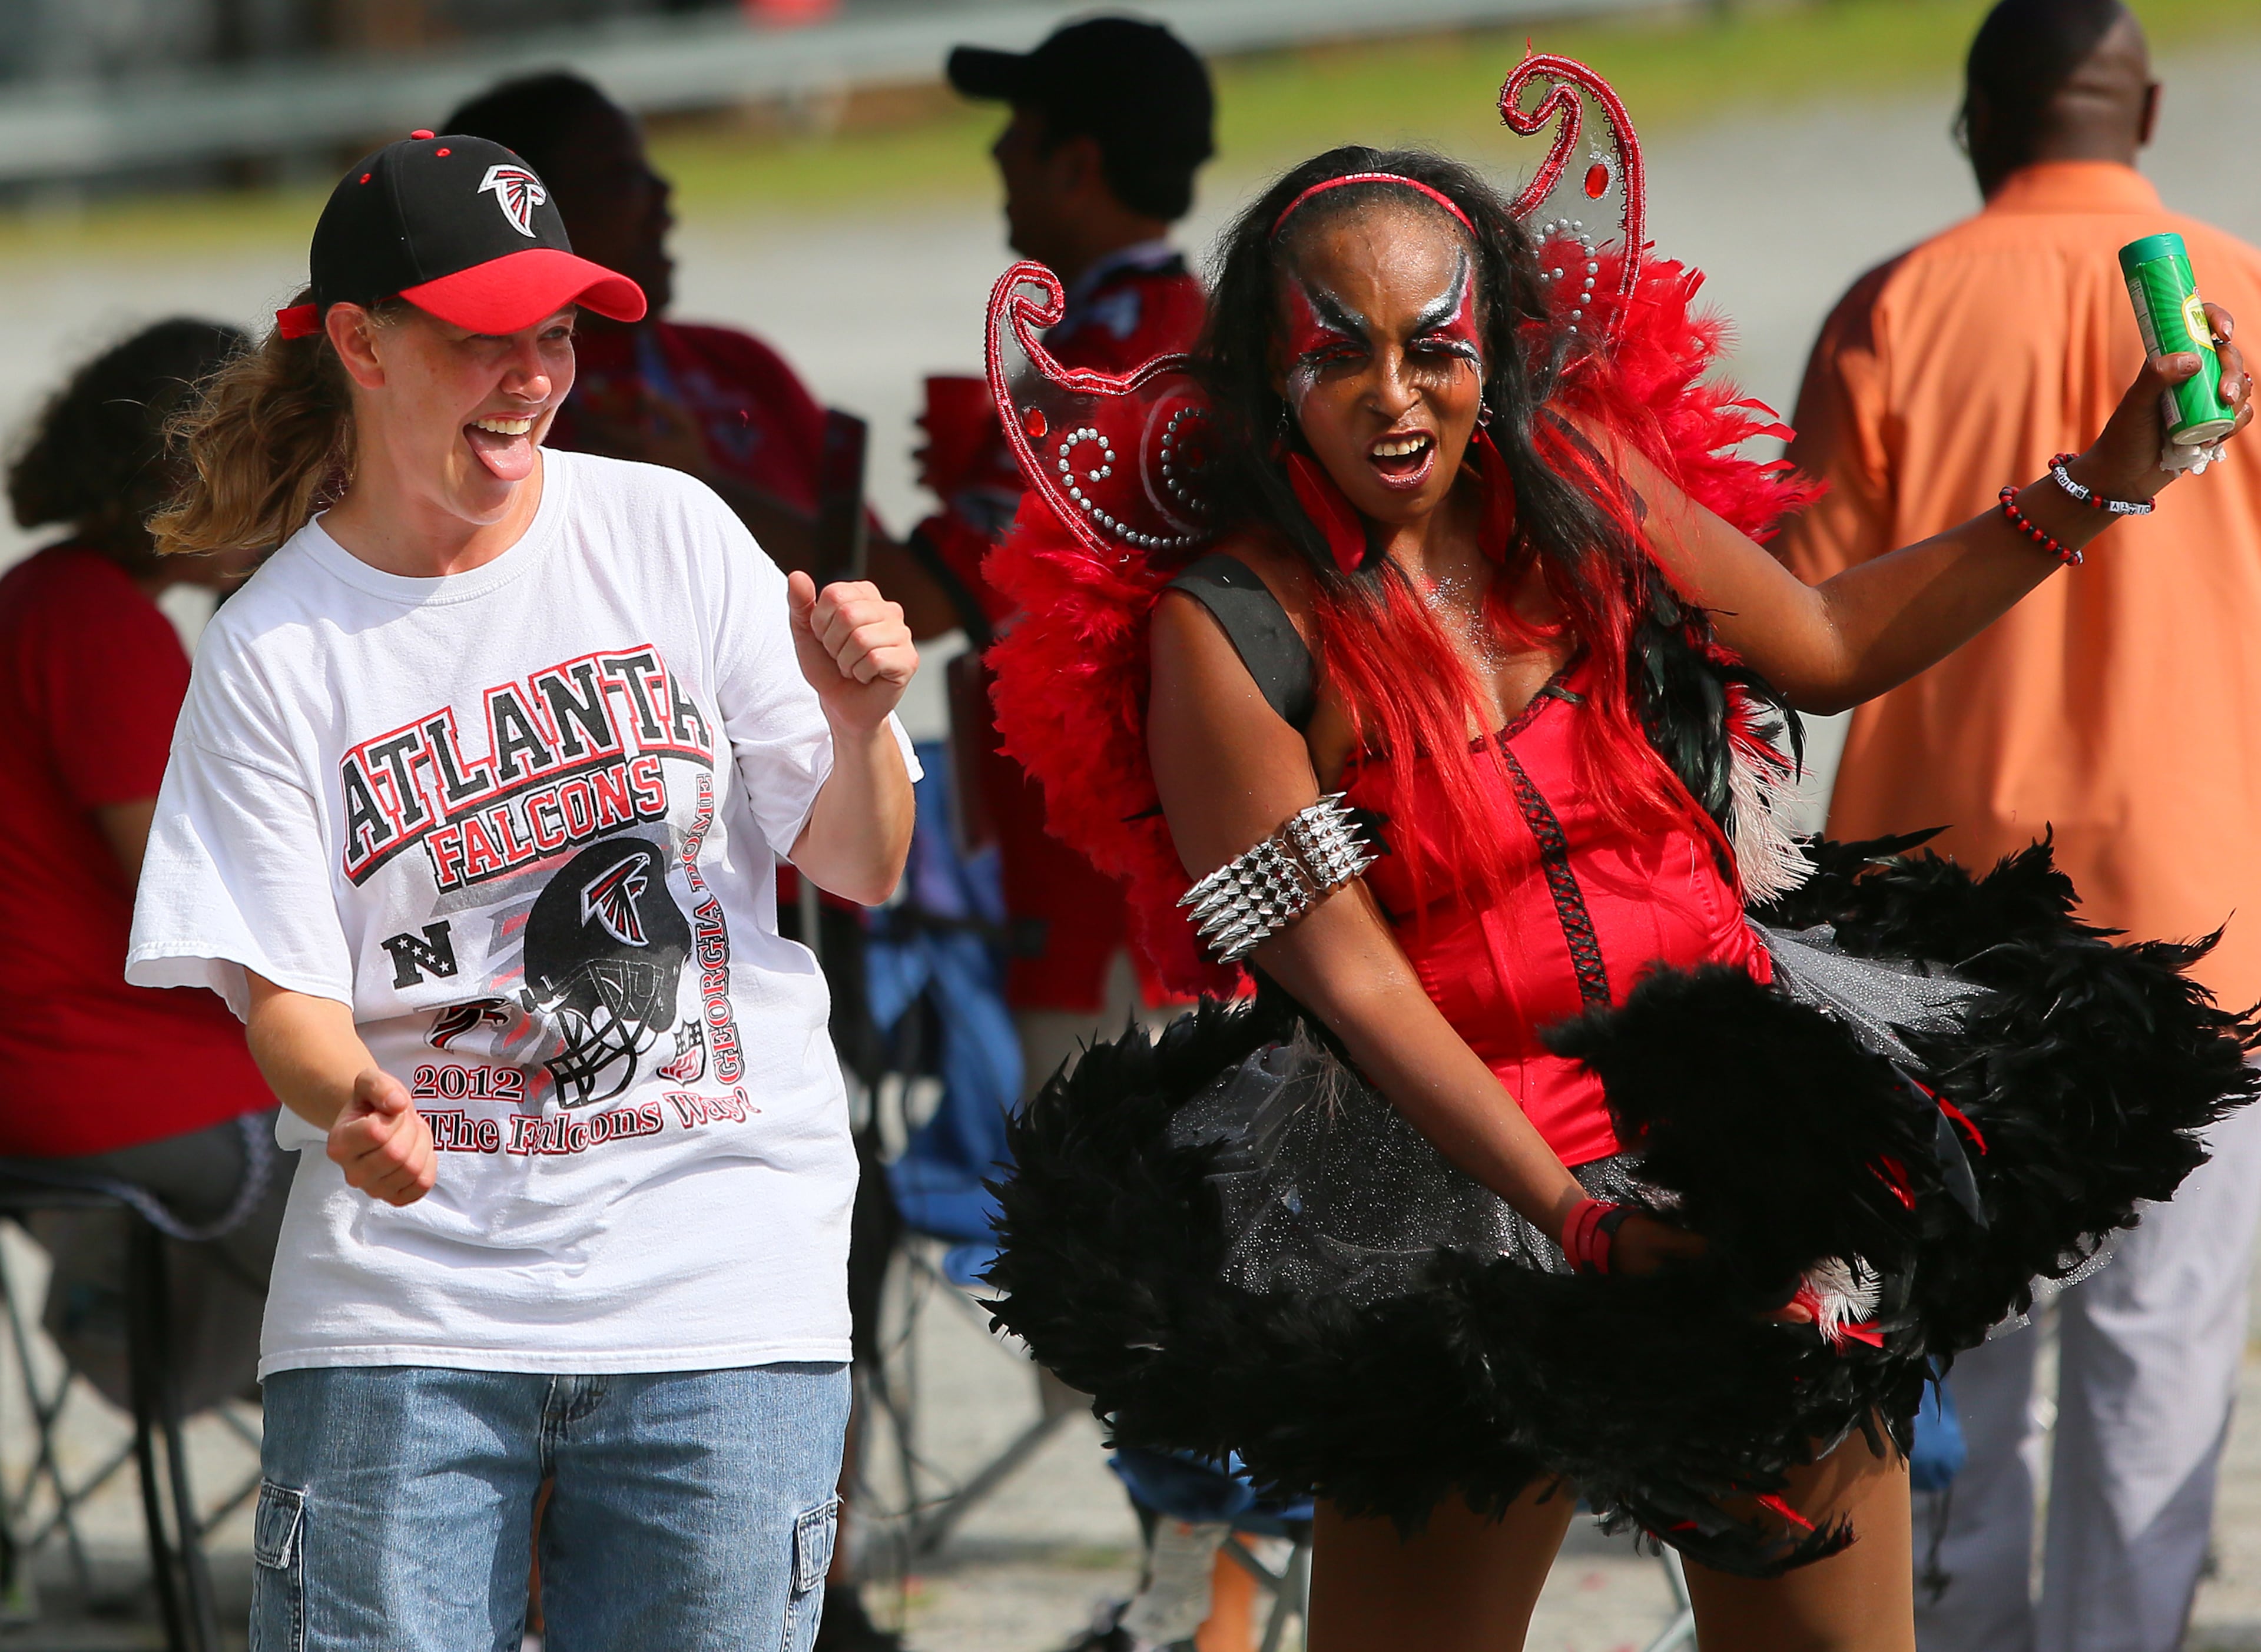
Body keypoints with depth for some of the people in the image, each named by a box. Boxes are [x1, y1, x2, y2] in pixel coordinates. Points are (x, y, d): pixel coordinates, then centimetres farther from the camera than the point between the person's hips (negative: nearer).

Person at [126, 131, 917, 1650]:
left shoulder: (671, 535, 3)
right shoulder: (274, 651, 0)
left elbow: (862, 871, 6)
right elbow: (282, 988, -2)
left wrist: (859, 724, -15)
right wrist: (346, 1099, -25)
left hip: (715, 1280, 1)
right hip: (407, 1284, -1)